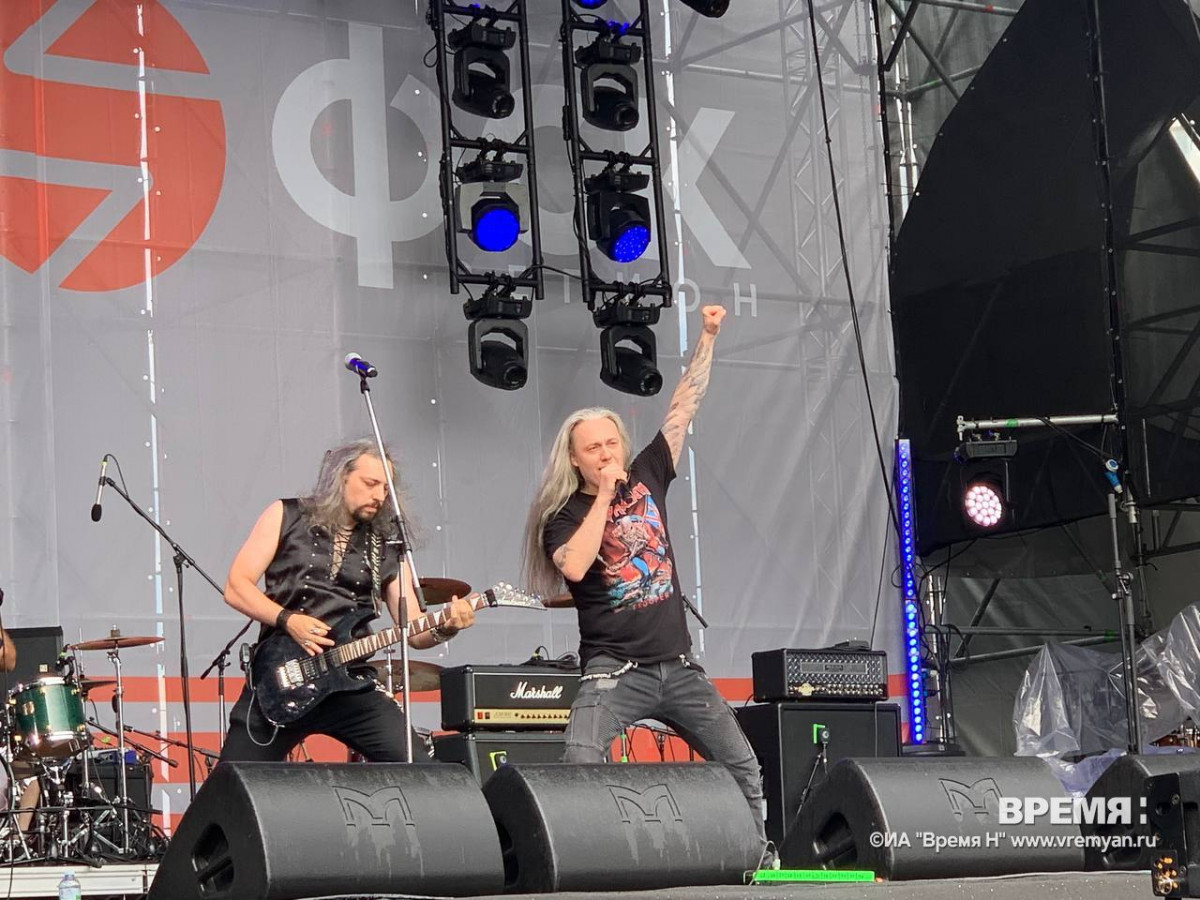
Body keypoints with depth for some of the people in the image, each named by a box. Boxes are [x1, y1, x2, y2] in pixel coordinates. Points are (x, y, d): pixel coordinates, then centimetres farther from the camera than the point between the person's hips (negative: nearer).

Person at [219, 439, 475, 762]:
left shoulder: (386, 549, 12)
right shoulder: (287, 517, 5)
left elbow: (414, 631, 7)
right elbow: (236, 587, -1)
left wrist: (445, 629, -15)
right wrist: (288, 619, -15)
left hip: (351, 685, 2)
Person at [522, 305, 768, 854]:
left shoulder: (647, 477, 9)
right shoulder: (564, 516, -2)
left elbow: (683, 408, 9)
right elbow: (574, 566, -24)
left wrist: (708, 336, 6)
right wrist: (604, 496, -17)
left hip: (677, 667, 5)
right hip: (614, 670, -4)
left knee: (744, 768, 4)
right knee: (580, 767, -27)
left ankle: (758, 855, 17)